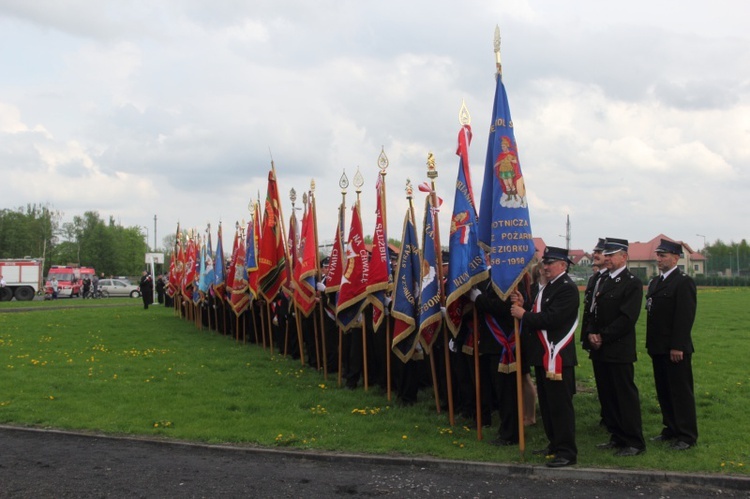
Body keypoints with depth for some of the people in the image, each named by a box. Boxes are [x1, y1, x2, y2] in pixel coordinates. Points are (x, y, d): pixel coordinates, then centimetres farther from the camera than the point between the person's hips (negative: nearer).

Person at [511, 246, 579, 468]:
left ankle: (567, 452, -1)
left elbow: (553, 318, -23)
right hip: (543, 356, 10)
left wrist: (524, 315, -15)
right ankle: (555, 443, 27)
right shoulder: (547, 287, 19)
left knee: (560, 404, -6)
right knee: (547, 403, 16)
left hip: (557, 356, -10)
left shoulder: (567, 288, -13)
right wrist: (523, 306, 1)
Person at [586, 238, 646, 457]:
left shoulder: (632, 283, -8)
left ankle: (634, 442, 3)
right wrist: (591, 333, -1)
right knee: (607, 395, 12)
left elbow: (627, 318, -16)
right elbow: (594, 312, 17)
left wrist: (603, 337, -16)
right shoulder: (604, 282, 17)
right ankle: (617, 437, 22)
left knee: (626, 395, -3)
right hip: (600, 350, 8)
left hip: (619, 350, -8)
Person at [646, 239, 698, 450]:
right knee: (663, 391, 14)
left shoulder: (683, 282, -12)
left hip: (675, 349, -8)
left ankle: (687, 435, 6)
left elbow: (685, 316, -17)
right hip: (658, 348, 8)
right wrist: (651, 344, 13)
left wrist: (677, 346, -20)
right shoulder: (655, 282, 15)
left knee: (681, 392, -1)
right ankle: (671, 429, 25)